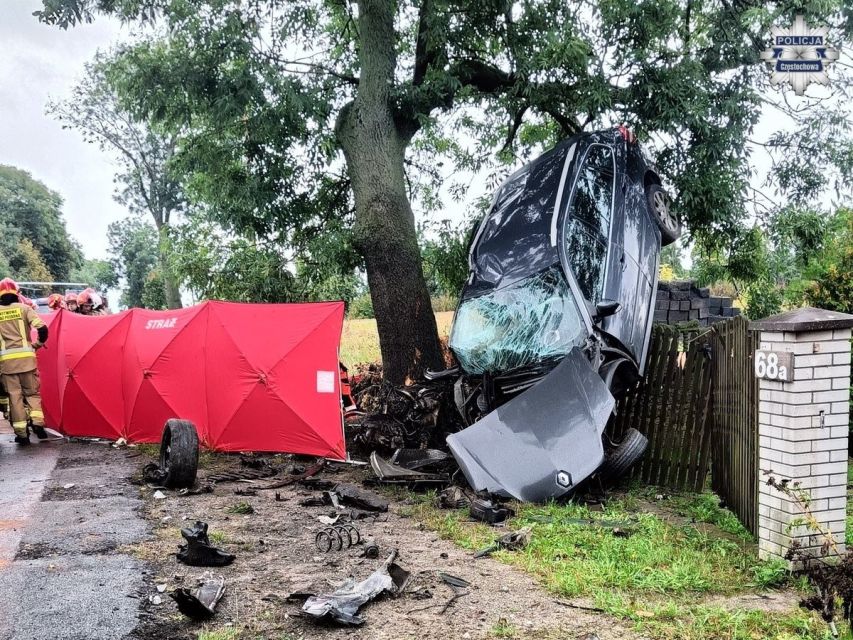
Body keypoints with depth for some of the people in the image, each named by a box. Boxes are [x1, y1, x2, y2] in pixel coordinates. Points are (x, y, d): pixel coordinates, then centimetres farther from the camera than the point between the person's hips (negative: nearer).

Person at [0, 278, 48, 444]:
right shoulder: (23, 308, 3)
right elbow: (42, 328, -8)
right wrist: (39, 343, 10)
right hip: (26, 357, 0)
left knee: (15, 395, 5)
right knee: (32, 392, 13)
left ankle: (21, 433, 4)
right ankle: (37, 423, -4)